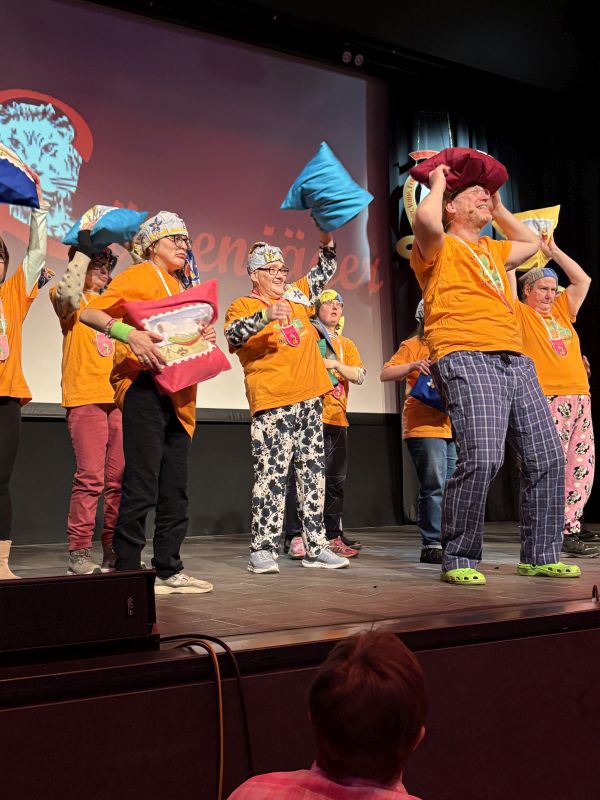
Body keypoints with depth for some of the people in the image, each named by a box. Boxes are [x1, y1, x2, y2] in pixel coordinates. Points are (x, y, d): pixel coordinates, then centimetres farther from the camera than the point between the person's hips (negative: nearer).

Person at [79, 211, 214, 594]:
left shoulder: (178, 286, 23)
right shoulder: (137, 276, 0)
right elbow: (89, 313, -10)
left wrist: (203, 338, 8)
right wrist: (128, 333, -27)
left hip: (178, 396, 8)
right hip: (145, 386, -8)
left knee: (175, 488, 9)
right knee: (141, 486, -9)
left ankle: (170, 570, 17)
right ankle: (127, 570, -1)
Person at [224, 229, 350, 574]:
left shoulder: (296, 295, 18)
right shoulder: (243, 306, 1)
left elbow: (325, 272, 31)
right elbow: (234, 333, -20)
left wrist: (327, 242, 14)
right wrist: (265, 316, -35)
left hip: (310, 400, 7)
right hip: (272, 403, -7)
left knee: (313, 472, 7)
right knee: (272, 474, -10)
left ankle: (316, 547, 12)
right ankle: (264, 550, -4)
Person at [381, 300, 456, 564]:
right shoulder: (413, 346, 1)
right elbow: (385, 374, -8)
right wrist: (413, 366, -23)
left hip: (452, 427, 6)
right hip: (425, 427, -6)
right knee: (434, 487, -9)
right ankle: (431, 544, -2)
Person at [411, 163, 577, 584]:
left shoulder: (492, 249, 29)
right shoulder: (441, 247, 7)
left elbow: (533, 242, 46)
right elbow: (426, 221, -17)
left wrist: (499, 209, 37)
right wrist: (438, 184, 3)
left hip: (516, 361, 8)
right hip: (467, 359, -8)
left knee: (547, 457, 3)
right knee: (482, 458, -22)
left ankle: (540, 556, 15)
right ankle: (459, 560, -8)